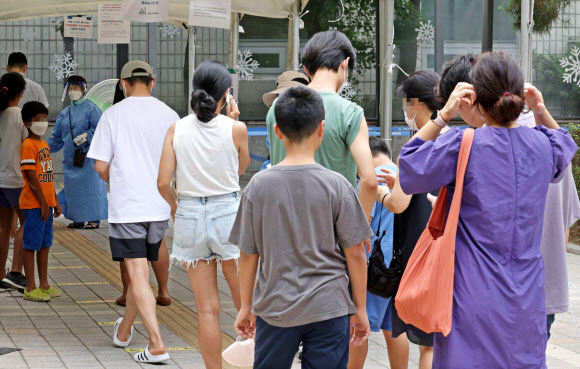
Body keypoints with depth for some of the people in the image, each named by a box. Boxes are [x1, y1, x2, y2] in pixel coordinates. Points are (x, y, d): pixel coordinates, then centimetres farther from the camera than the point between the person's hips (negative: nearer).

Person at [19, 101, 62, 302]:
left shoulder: (44, 144, 15)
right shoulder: (28, 145, -13)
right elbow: (31, 177, -17)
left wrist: (55, 201, 18)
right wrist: (43, 203, -17)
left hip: (46, 204, 9)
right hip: (34, 204, -9)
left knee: (45, 244, 13)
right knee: (31, 245, -3)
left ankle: (44, 285, 20)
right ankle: (30, 289, 0)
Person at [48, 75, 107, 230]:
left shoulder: (91, 108, -1)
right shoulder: (64, 113, 18)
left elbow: (97, 129, -10)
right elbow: (57, 136, 19)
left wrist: (86, 136, -28)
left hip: (87, 154, -6)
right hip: (70, 157, 6)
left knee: (90, 184, -7)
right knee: (73, 186, 4)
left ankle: (94, 219, -3)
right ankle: (78, 218, 11)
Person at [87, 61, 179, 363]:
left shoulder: (113, 114, -4)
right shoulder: (169, 115, 2)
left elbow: (100, 165, -4)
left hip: (126, 205, -3)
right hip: (159, 205, 4)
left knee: (138, 275, -4)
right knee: (140, 270, 18)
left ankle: (157, 345, -13)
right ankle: (123, 332, 35)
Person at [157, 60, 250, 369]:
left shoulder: (176, 129, -2)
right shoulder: (235, 129, -7)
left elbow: (163, 183, -4)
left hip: (189, 217, 2)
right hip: (228, 213, -2)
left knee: (207, 308, 7)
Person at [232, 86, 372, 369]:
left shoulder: (258, 186, -4)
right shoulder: (337, 186, -8)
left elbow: (248, 254, 2)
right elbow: (355, 253, -5)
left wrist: (246, 306, 14)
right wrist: (360, 308, 7)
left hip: (275, 310, 2)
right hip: (328, 308, -2)